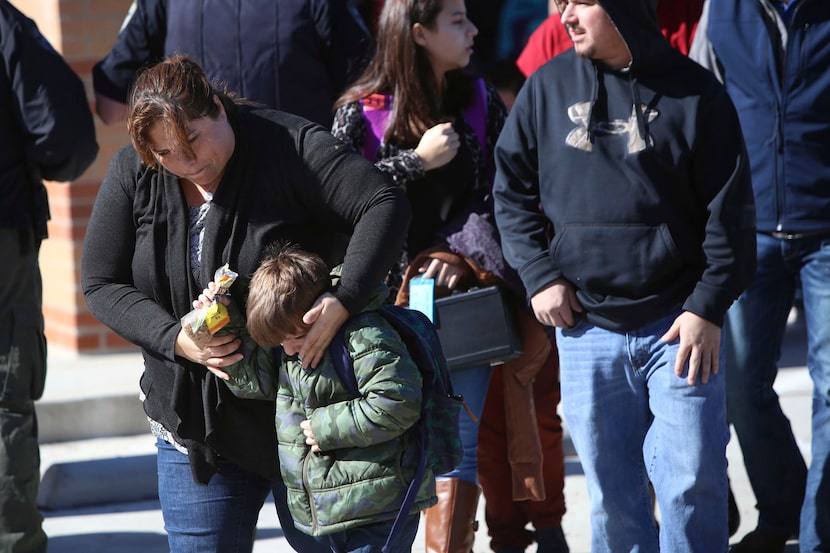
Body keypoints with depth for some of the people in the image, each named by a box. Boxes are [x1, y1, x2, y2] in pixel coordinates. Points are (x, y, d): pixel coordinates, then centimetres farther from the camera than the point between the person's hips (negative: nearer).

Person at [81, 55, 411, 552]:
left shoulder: (291, 146, -15)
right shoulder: (132, 173, -3)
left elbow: (385, 205, -23)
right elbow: (102, 283, 0)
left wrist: (342, 302, -36)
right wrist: (175, 338, -17)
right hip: (195, 424, 3)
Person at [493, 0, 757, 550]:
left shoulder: (695, 91, -2)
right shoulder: (547, 88, 5)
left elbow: (730, 211, -1)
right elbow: (511, 190, 12)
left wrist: (709, 307, -7)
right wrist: (540, 274, 0)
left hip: (679, 323, -2)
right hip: (586, 327, 3)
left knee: (692, 484, -4)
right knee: (612, 493, 8)